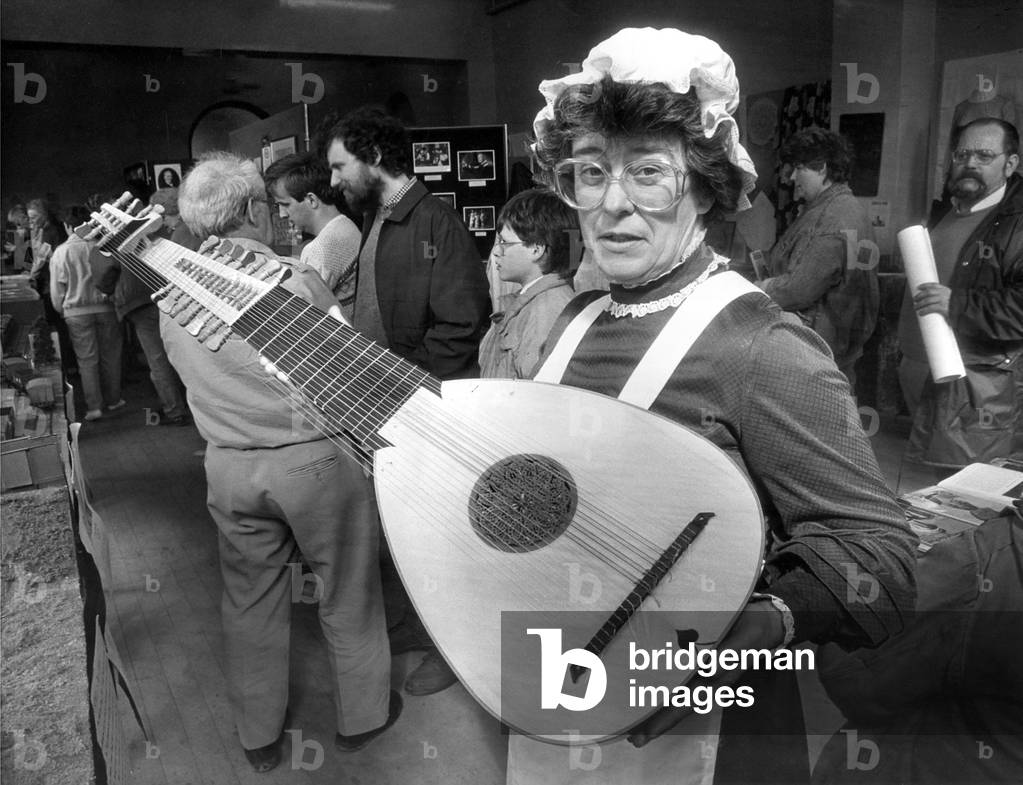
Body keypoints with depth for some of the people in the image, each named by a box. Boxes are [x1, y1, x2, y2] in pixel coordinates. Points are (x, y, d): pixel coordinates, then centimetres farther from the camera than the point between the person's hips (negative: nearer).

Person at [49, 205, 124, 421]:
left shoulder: (61, 252, -7)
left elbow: (57, 289, -1)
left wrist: (62, 311, 14)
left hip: (77, 312, 0)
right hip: (105, 307, 1)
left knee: (87, 359, 6)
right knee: (110, 355, 13)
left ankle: (94, 406, 4)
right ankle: (113, 400, 22)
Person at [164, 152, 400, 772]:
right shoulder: (295, 280, -17)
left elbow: (187, 377, 11)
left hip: (228, 465, 5)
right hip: (315, 459, -5)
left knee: (250, 602, 19)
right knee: (348, 596, 15)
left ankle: (259, 736, 36)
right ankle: (362, 716, 34)